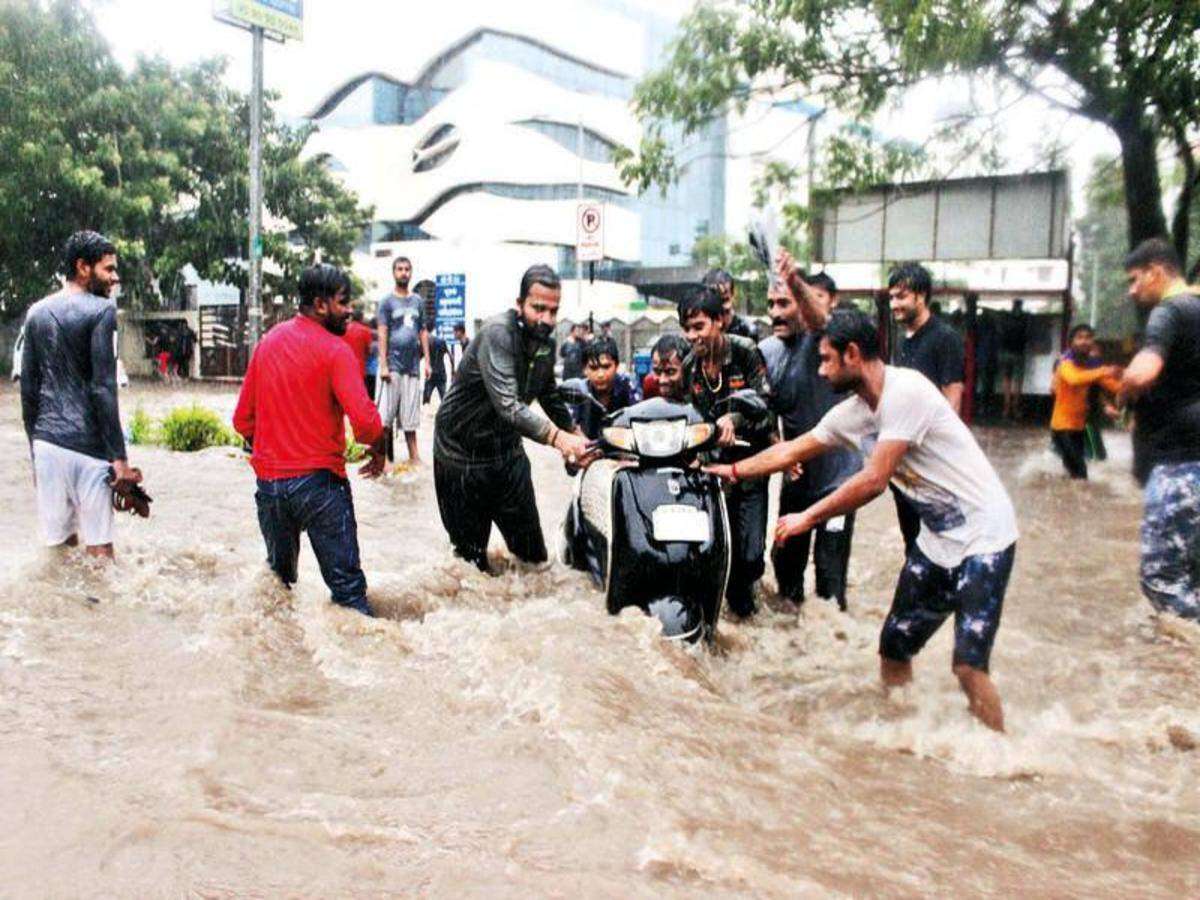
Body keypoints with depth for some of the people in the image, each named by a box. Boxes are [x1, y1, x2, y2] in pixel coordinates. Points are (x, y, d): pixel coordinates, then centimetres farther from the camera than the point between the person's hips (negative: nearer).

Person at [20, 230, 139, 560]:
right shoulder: (101, 310, -8)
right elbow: (103, 389, -14)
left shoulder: (37, 312, 12)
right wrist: (119, 456, -12)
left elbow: (28, 388, 13)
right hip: (87, 445, -6)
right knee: (98, 549, -1)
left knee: (59, 543, 12)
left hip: (46, 442, 6)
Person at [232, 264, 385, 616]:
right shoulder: (334, 349, -11)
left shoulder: (268, 342, 9)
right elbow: (364, 419, -22)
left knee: (278, 577, 23)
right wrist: (378, 450, -3)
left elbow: (242, 419, 12)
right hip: (318, 481, -6)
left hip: (269, 480, 6)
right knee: (346, 585, -2)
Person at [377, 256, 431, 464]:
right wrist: (383, 365, -12)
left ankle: (414, 455, 13)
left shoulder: (418, 301, 13)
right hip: (393, 364, -4)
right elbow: (382, 334, -5)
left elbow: (423, 332, 14)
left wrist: (427, 361, 8)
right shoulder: (387, 301, 0)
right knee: (386, 412, -5)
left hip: (412, 364, 4)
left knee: (410, 414, 9)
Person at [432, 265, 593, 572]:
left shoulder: (546, 342, 0)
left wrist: (575, 434, 12)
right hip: (463, 452, -7)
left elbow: (549, 395, 19)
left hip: (508, 450, 7)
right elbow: (507, 405, -37)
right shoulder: (497, 334, -25)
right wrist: (557, 437, -46)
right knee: (471, 555, 4)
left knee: (533, 552, 9)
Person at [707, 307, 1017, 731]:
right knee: (893, 647, 10)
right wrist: (734, 470, 22)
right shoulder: (850, 413, 3)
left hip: (983, 533, -8)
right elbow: (791, 450, 18)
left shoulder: (906, 391, -23)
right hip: (936, 538, 8)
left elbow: (873, 480, -25)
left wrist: (806, 519, -17)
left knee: (968, 665, -15)